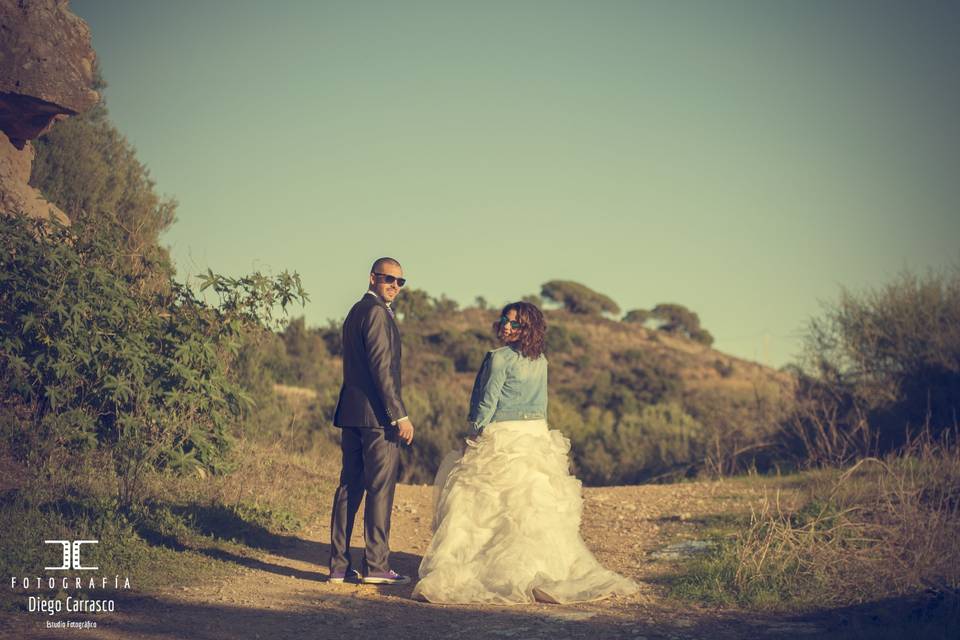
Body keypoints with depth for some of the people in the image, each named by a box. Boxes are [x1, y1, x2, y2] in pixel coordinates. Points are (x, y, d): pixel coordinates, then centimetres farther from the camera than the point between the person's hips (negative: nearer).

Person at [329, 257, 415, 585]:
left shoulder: (356, 311, 20)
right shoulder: (377, 312, -11)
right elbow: (381, 367, -18)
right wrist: (400, 415, -17)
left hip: (351, 412, 10)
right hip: (377, 414, -10)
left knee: (350, 487, 9)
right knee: (380, 488, -5)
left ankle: (339, 564, 11)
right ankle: (376, 566, -3)